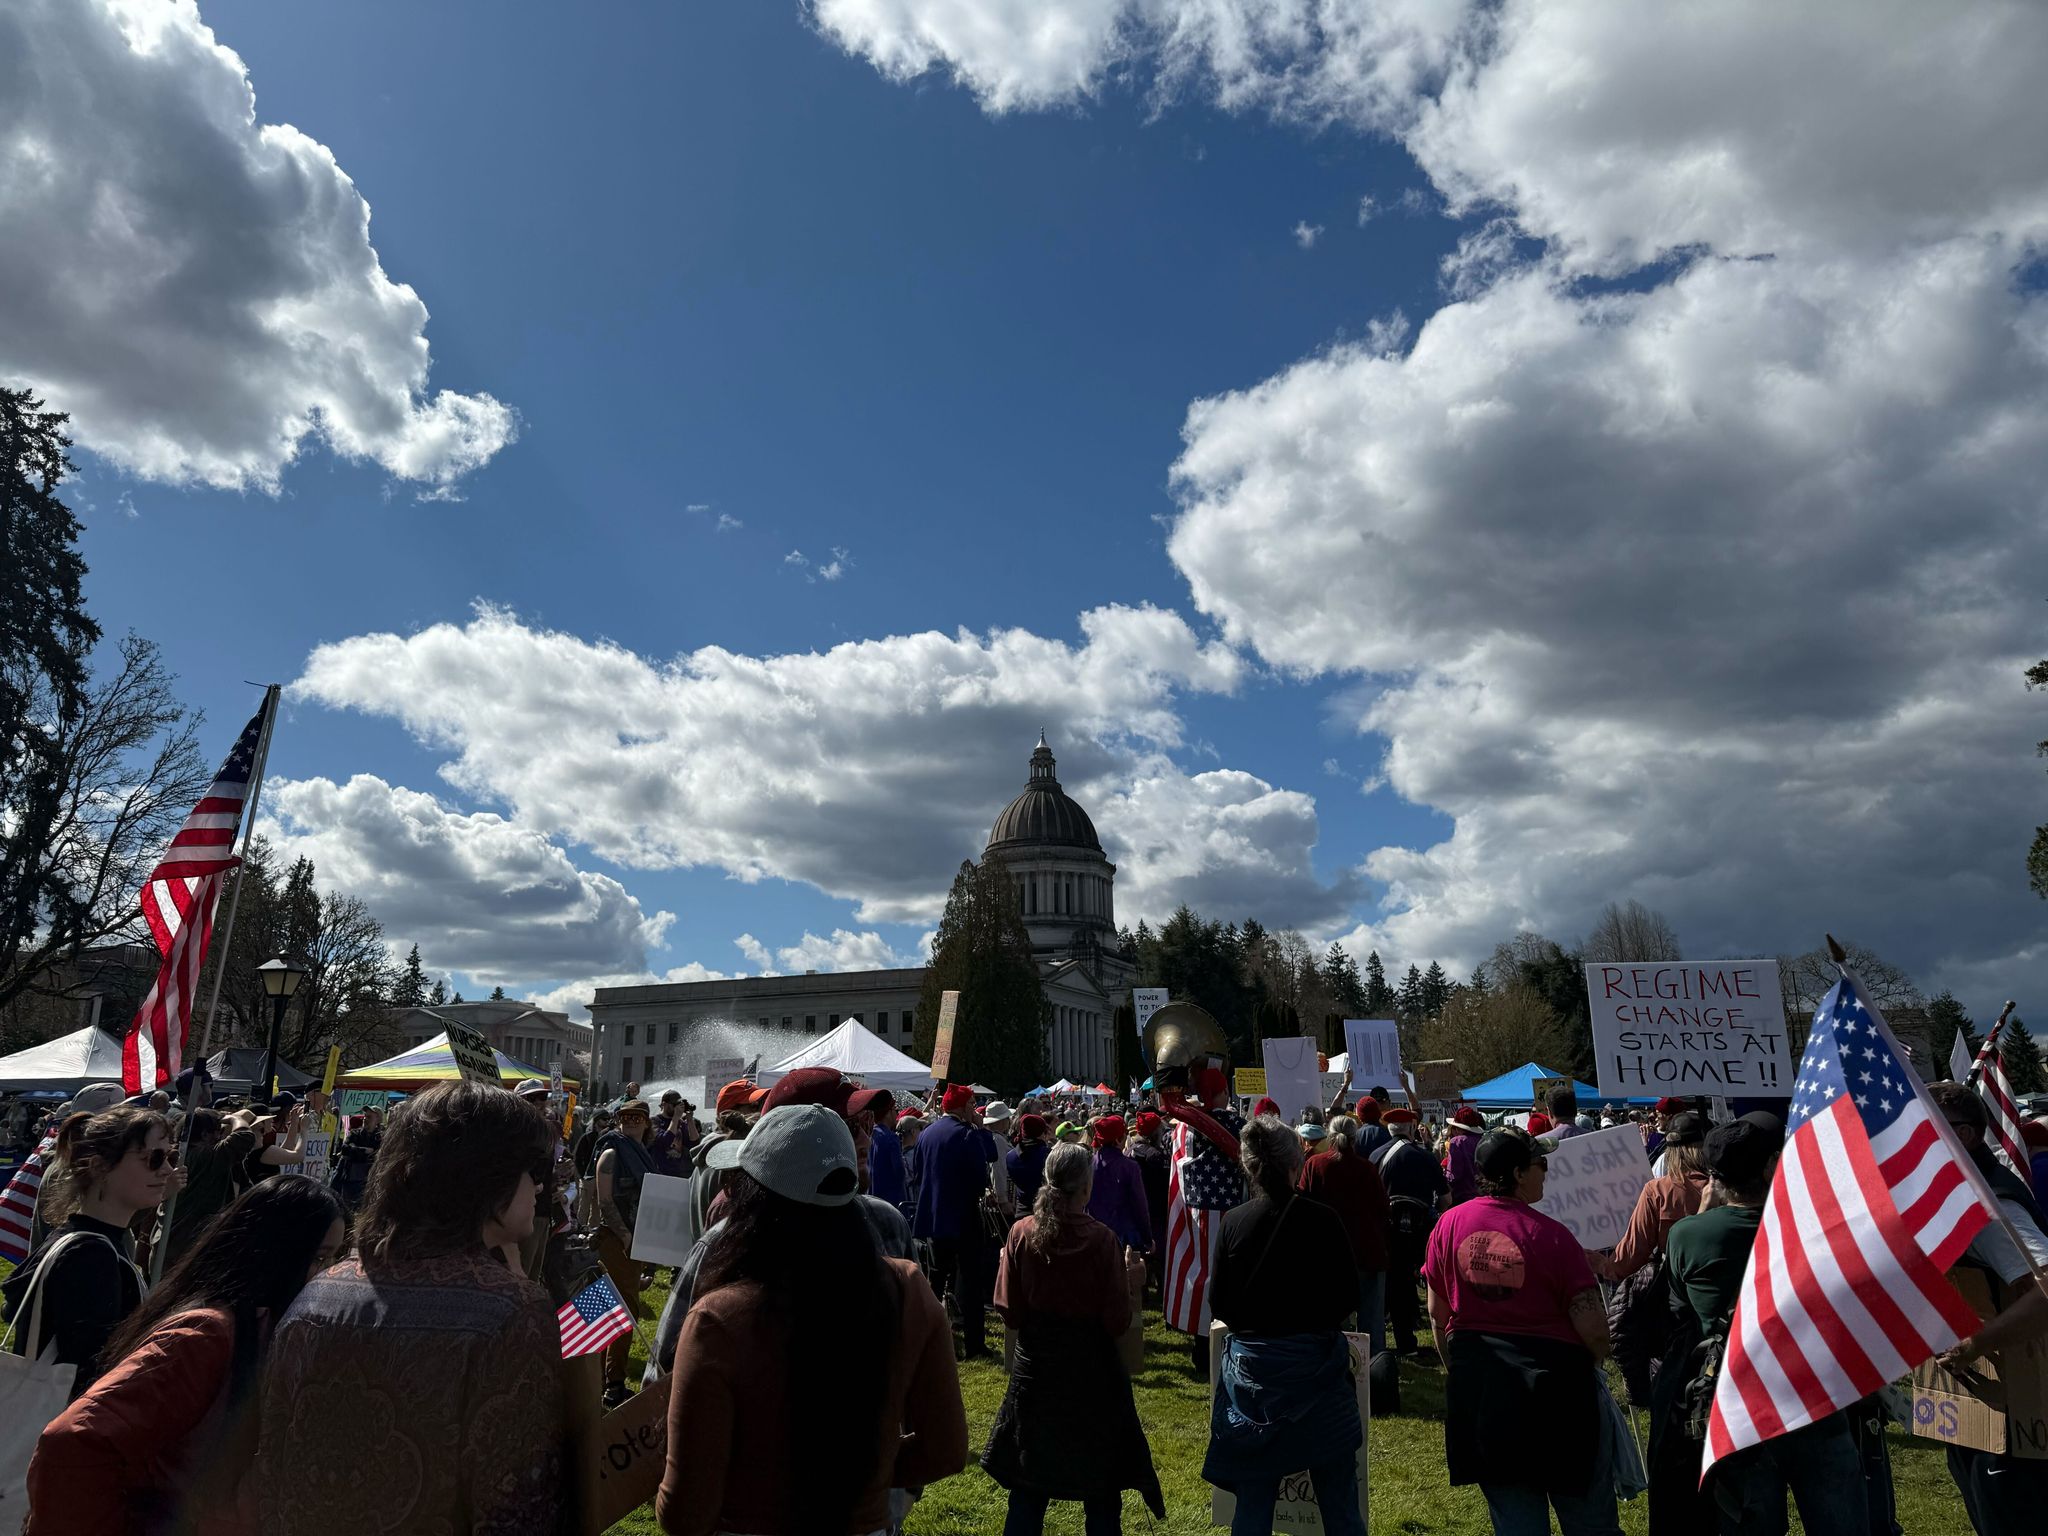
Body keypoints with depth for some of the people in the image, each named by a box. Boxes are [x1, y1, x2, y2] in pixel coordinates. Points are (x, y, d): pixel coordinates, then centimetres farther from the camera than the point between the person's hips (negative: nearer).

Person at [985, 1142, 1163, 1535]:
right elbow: (1117, 1323, -14)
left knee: (1029, 1486, 17)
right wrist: (1130, 1279, 1)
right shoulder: (1102, 1240, -17)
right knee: (1102, 1488, 15)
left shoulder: (1021, 1232, -11)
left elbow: (1010, 1311, -6)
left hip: (1035, 1366, 3)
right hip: (1090, 1367, -2)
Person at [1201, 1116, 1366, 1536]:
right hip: (1315, 1364, -1)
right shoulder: (1322, 1219, -13)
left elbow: (1218, 1303, -1)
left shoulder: (1233, 1223, -8)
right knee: (1338, 1498, 13)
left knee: (1253, 1494, 13)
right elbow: (1348, 1297, -5)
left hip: (1251, 1365, 2)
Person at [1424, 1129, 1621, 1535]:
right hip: (1553, 1381, -4)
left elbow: (1437, 1313, 5)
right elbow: (1593, 1330, -14)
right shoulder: (1550, 1234, -17)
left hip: (1475, 1385, 4)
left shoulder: (1449, 1224, -5)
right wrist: (1589, 1365, 8)